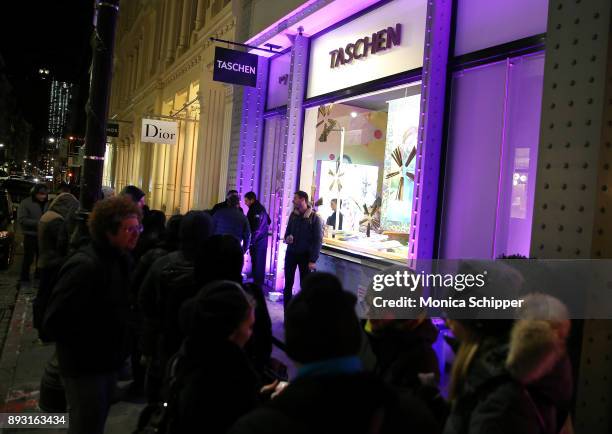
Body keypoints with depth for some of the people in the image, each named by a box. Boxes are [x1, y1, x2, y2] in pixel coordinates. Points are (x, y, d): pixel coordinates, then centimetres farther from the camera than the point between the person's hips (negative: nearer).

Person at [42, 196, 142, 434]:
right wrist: (87, 348, -17)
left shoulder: (120, 259, 3)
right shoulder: (85, 266, -26)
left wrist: (118, 347, 7)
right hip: (84, 364, -8)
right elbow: (54, 321, -28)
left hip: (106, 360, 8)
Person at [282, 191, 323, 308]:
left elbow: (318, 240, -10)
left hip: (305, 255, -5)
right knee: (288, 284, 7)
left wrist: (313, 260, -15)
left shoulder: (315, 218, -10)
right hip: (291, 253, 5)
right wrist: (287, 238, -8)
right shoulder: (293, 215, 5)